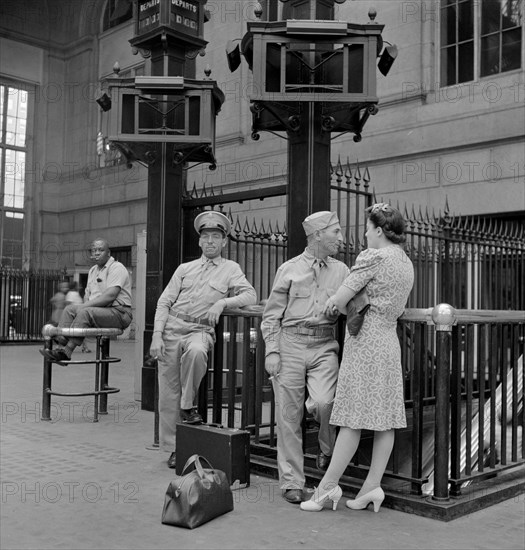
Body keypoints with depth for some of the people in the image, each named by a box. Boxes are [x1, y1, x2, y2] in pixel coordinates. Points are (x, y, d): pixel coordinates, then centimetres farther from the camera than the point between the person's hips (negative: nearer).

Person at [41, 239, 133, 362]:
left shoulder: (116, 268, -9)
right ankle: (60, 346, -21)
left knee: (85, 312, -30)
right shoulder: (93, 270, 20)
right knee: (69, 309, -7)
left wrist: (85, 305, -19)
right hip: (98, 309, 9)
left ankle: (67, 351, -33)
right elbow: (87, 294, 20)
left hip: (119, 312, -9)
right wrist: (85, 305, -4)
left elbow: (110, 296, -21)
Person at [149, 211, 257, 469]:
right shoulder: (185, 268, 15)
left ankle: (187, 406, -15)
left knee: (196, 352, -38)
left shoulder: (230, 269, 10)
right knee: (168, 391, 0)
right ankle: (173, 448, 13)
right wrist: (157, 335, -3)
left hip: (199, 329, -2)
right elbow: (164, 302, 10)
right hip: (171, 328, 2)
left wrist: (222, 302, -18)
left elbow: (250, 295, -3)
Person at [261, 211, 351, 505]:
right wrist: (271, 351, -3)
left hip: (324, 346, 1)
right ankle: (292, 482, 12)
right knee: (289, 414, 0)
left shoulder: (341, 270, 14)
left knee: (324, 402, -22)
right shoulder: (289, 270, 7)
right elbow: (272, 316, 7)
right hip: (291, 342, -1)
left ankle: (328, 448, 9)